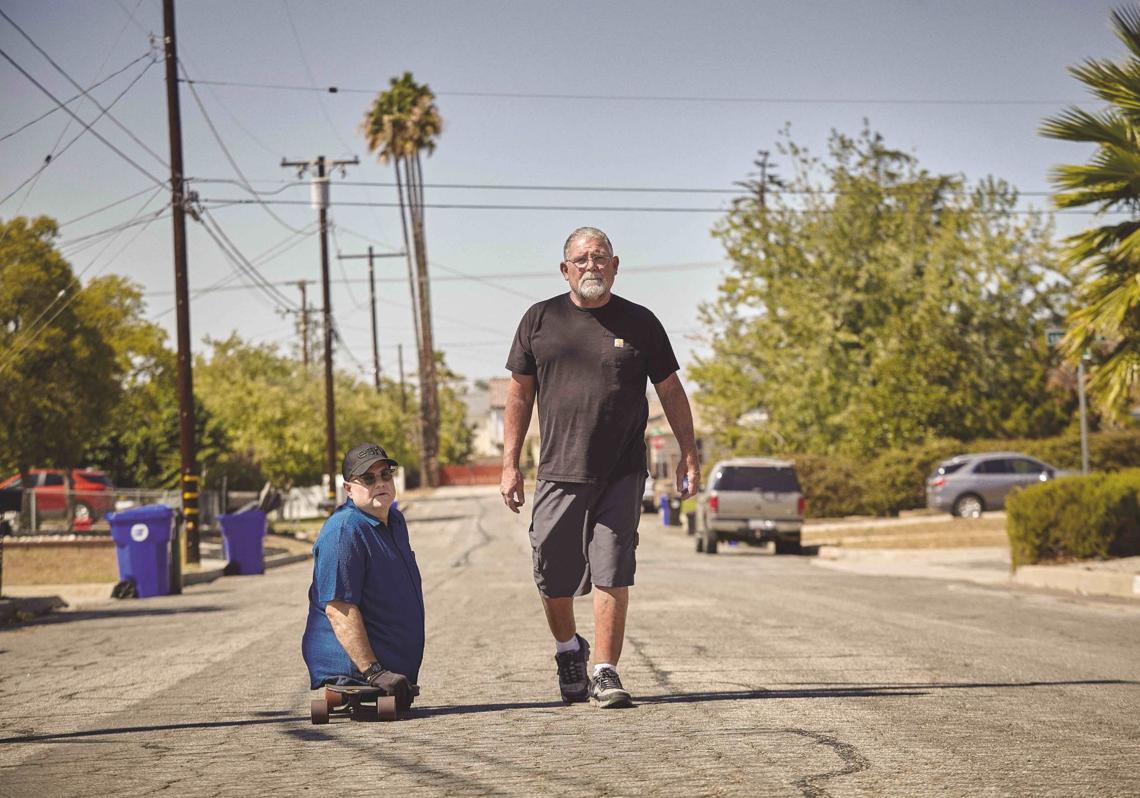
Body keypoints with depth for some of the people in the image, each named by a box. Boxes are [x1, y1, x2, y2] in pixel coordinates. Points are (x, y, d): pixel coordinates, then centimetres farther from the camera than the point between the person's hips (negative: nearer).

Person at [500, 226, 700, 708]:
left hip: (621, 474, -1)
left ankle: (605, 673, -1)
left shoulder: (639, 323, 5)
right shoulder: (540, 320, 7)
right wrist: (510, 464, 5)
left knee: (612, 574, -7)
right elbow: (519, 393, 10)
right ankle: (568, 650, 32)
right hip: (558, 471, 1)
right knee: (552, 577, 5)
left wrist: (689, 455, 7)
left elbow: (670, 391, 11)